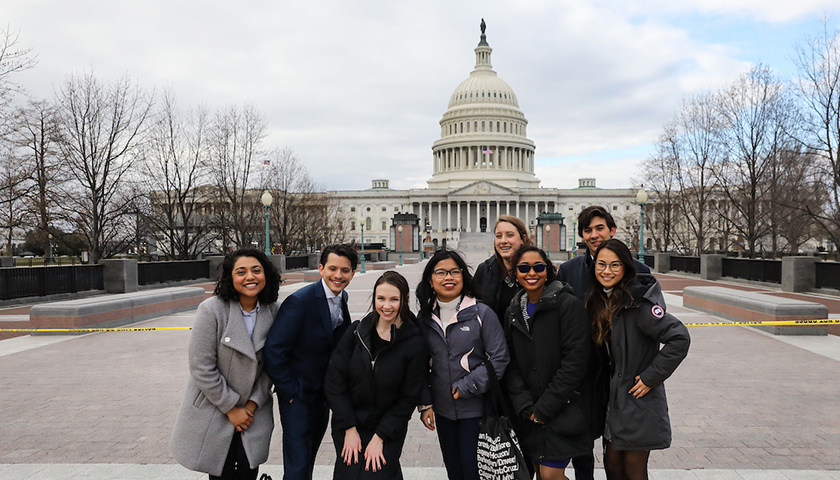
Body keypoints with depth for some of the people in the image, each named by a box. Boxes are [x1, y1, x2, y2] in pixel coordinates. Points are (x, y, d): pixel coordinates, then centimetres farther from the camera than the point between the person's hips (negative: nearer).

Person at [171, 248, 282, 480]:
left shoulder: (272, 311, -4)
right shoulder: (211, 310, -18)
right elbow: (202, 368, -17)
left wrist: (254, 403, -5)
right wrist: (231, 408, -12)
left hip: (252, 409, 3)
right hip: (214, 411, -3)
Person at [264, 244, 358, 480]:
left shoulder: (342, 298, 1)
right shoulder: (299, 301, -23)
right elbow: (274, 350, -23)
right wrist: (290, 391, -17)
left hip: (323, 394, 7)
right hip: (297, 395, -7)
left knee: (309, 458, 23)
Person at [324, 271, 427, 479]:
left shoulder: (414, 343, -11)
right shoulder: (356, 332, -6)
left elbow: (408, 398, -7)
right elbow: (334, 382, -4)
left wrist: (379, 438, -8)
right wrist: (350, 429, -7)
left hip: (389, 431, -2)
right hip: (347, 427, 2)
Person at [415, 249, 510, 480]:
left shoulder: (482, 313, -9)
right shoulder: (425, 318, 4)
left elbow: (499, 358, -11)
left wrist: (466, 387, -14)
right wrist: (425, 404, 5)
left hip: (475, 408, -4)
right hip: (443, 409, 4)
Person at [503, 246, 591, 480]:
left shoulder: (569, 305, -11)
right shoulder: (513, 312, 7)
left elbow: (574, 362, -16)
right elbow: (511, 364, 6)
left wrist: (545, 408, -15)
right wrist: (526, 407, -7)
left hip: (563, 411, -5)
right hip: (528, 414, 5)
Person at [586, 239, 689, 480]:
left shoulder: (636, 302, -20)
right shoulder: (600, 300, 5)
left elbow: (679, 338, -26)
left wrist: (651, 377, -20)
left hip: (639, 403, -7)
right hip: (614, 399, 7)